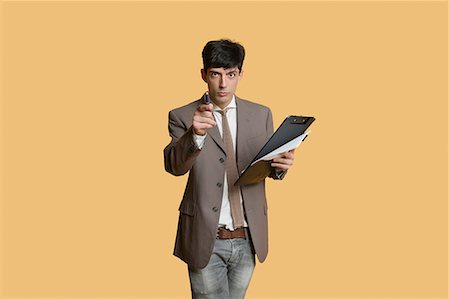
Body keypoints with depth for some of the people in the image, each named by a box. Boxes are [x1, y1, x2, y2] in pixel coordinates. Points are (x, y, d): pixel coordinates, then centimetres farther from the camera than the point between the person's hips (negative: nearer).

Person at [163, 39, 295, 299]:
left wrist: (280, 164, -15)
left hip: (248, 238, 3)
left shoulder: (261, 114, 3)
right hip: (206, 239, -3)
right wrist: (196, 134, -39)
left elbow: (268, 166, 9)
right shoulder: (183, 117, -5)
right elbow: (174, 166, -19)